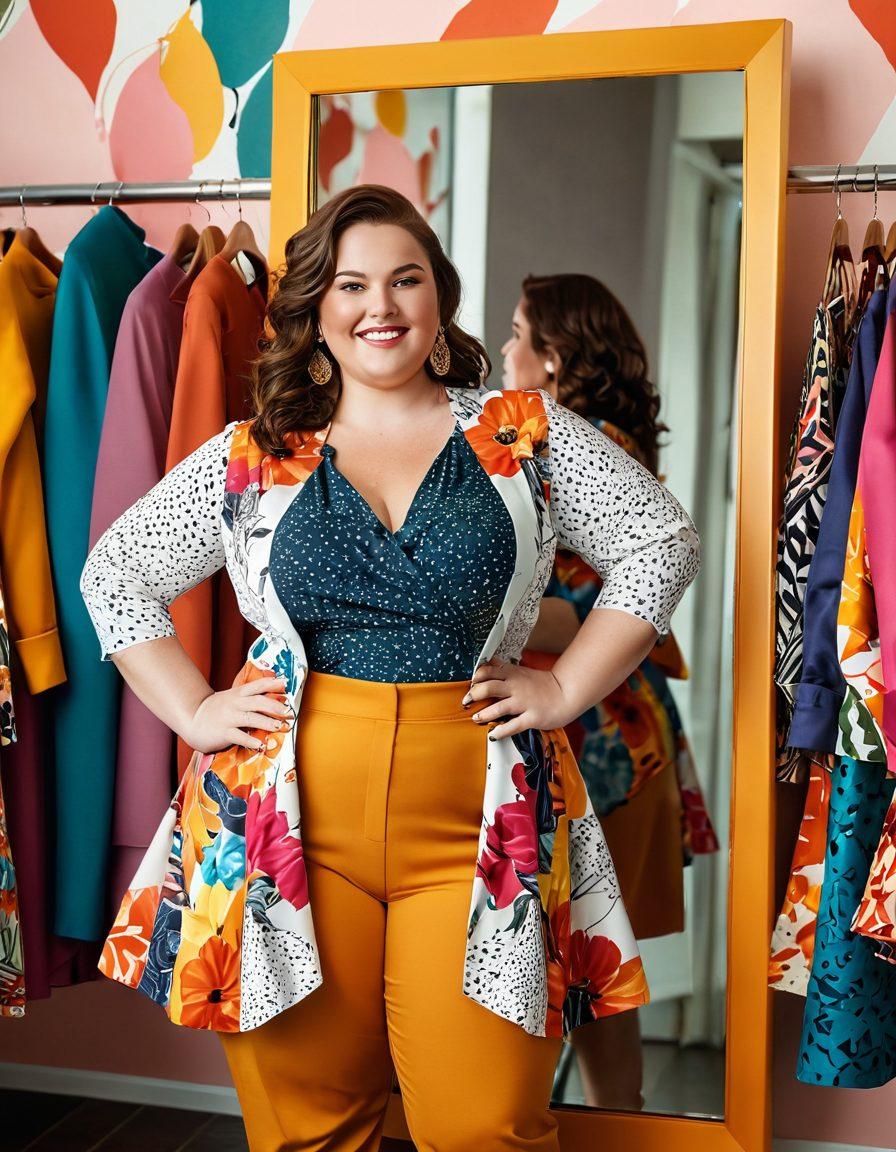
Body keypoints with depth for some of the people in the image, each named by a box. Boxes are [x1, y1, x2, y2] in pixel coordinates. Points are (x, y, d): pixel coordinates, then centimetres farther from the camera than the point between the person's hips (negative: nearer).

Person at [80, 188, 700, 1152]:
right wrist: (192, 710, 5)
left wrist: (567, 689, 1)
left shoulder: (525, 433, 5)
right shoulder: (252, 458, 7)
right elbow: (113, 573, 15)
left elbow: (660, 543, 8)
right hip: (289, 812, 1)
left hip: (476, 823, 0)